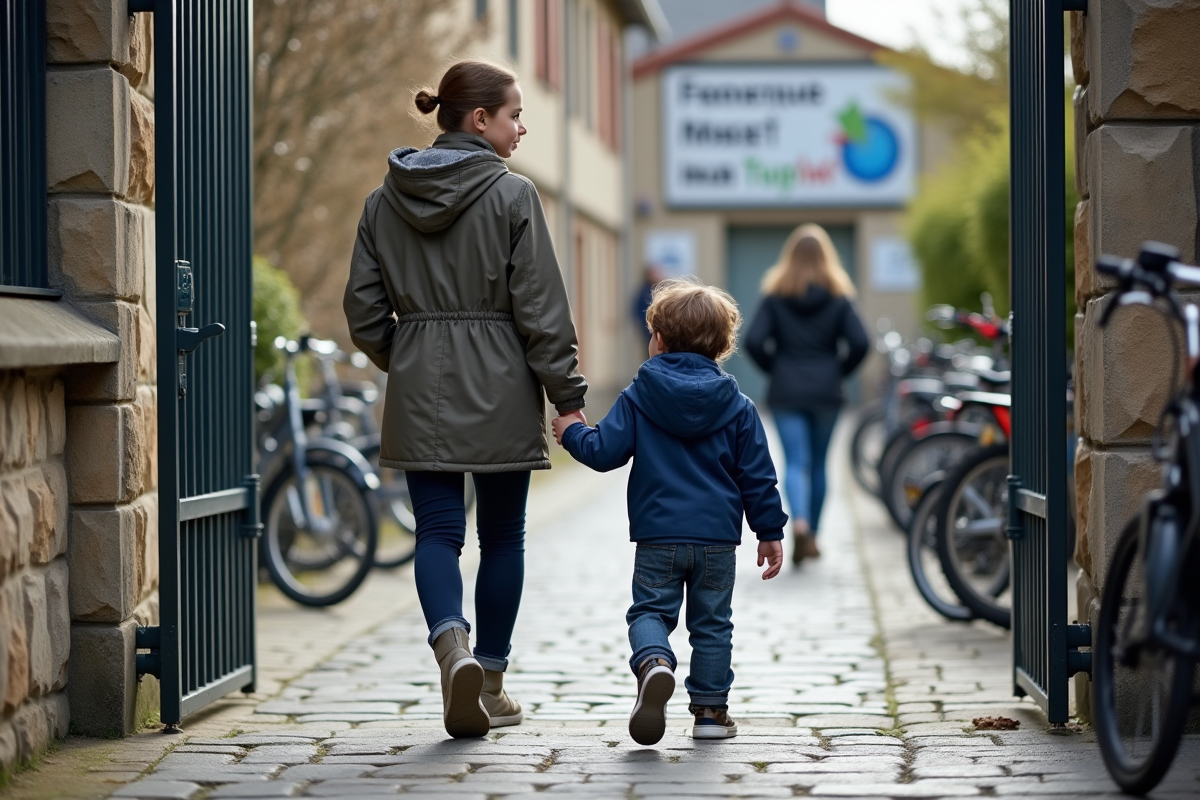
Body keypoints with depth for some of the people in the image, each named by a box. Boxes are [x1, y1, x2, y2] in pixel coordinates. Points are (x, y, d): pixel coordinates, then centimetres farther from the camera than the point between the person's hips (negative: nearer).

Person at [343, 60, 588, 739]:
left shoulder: (385, 200, 5)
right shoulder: (512, 196, -9)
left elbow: (364, 308, 7)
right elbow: (541, 308, -10)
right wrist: (568, 395, -5)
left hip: (420, 393, 3)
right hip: (500, 391, -3)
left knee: (437, 530, 2)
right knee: (502, 534, 10)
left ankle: (454, 647, -23)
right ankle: (491, 681, 17)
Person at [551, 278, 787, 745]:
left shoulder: (637, 397, -2)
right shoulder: (737, 407, 3)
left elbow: (604, 452, -4)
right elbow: (757, 475, 4)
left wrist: (572, 433, 16)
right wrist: (770, 532, 11)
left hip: (657, 536, -1)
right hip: (717, 536, 1)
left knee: (649, 610, 5)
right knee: (712, 623, 10)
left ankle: (654, 661, -26)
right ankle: (710, 710, 10)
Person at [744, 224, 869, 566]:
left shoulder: (775, 297, -2)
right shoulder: (838, 298, 0)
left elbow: (754, 341, -10)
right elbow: (859, 343, -9)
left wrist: (774, 368, 5)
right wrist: (839, 371, 6)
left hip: (786, 393, -1)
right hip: (826, 392, 1)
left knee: (796, 461, -5)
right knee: (818, 464, 12)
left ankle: (800, 522, -30)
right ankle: (812, 536, 19)